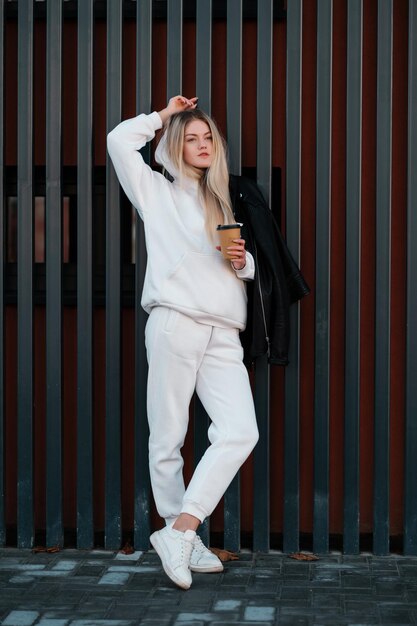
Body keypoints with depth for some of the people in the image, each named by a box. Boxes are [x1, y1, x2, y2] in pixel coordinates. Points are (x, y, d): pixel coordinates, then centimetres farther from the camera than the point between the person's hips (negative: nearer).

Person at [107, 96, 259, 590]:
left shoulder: (221, 203, 27)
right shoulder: (157, 192, 14)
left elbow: (245, 266, 29)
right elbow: (119, 141, 1)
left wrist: (242, 261, 6)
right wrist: (163, 115, 15)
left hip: (223, 332, 4)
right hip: (175, 323, -4)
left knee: (240, 432, -13)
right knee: (168, 437, -4)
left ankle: (179, 531, -12)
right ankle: (179, 531, 6)